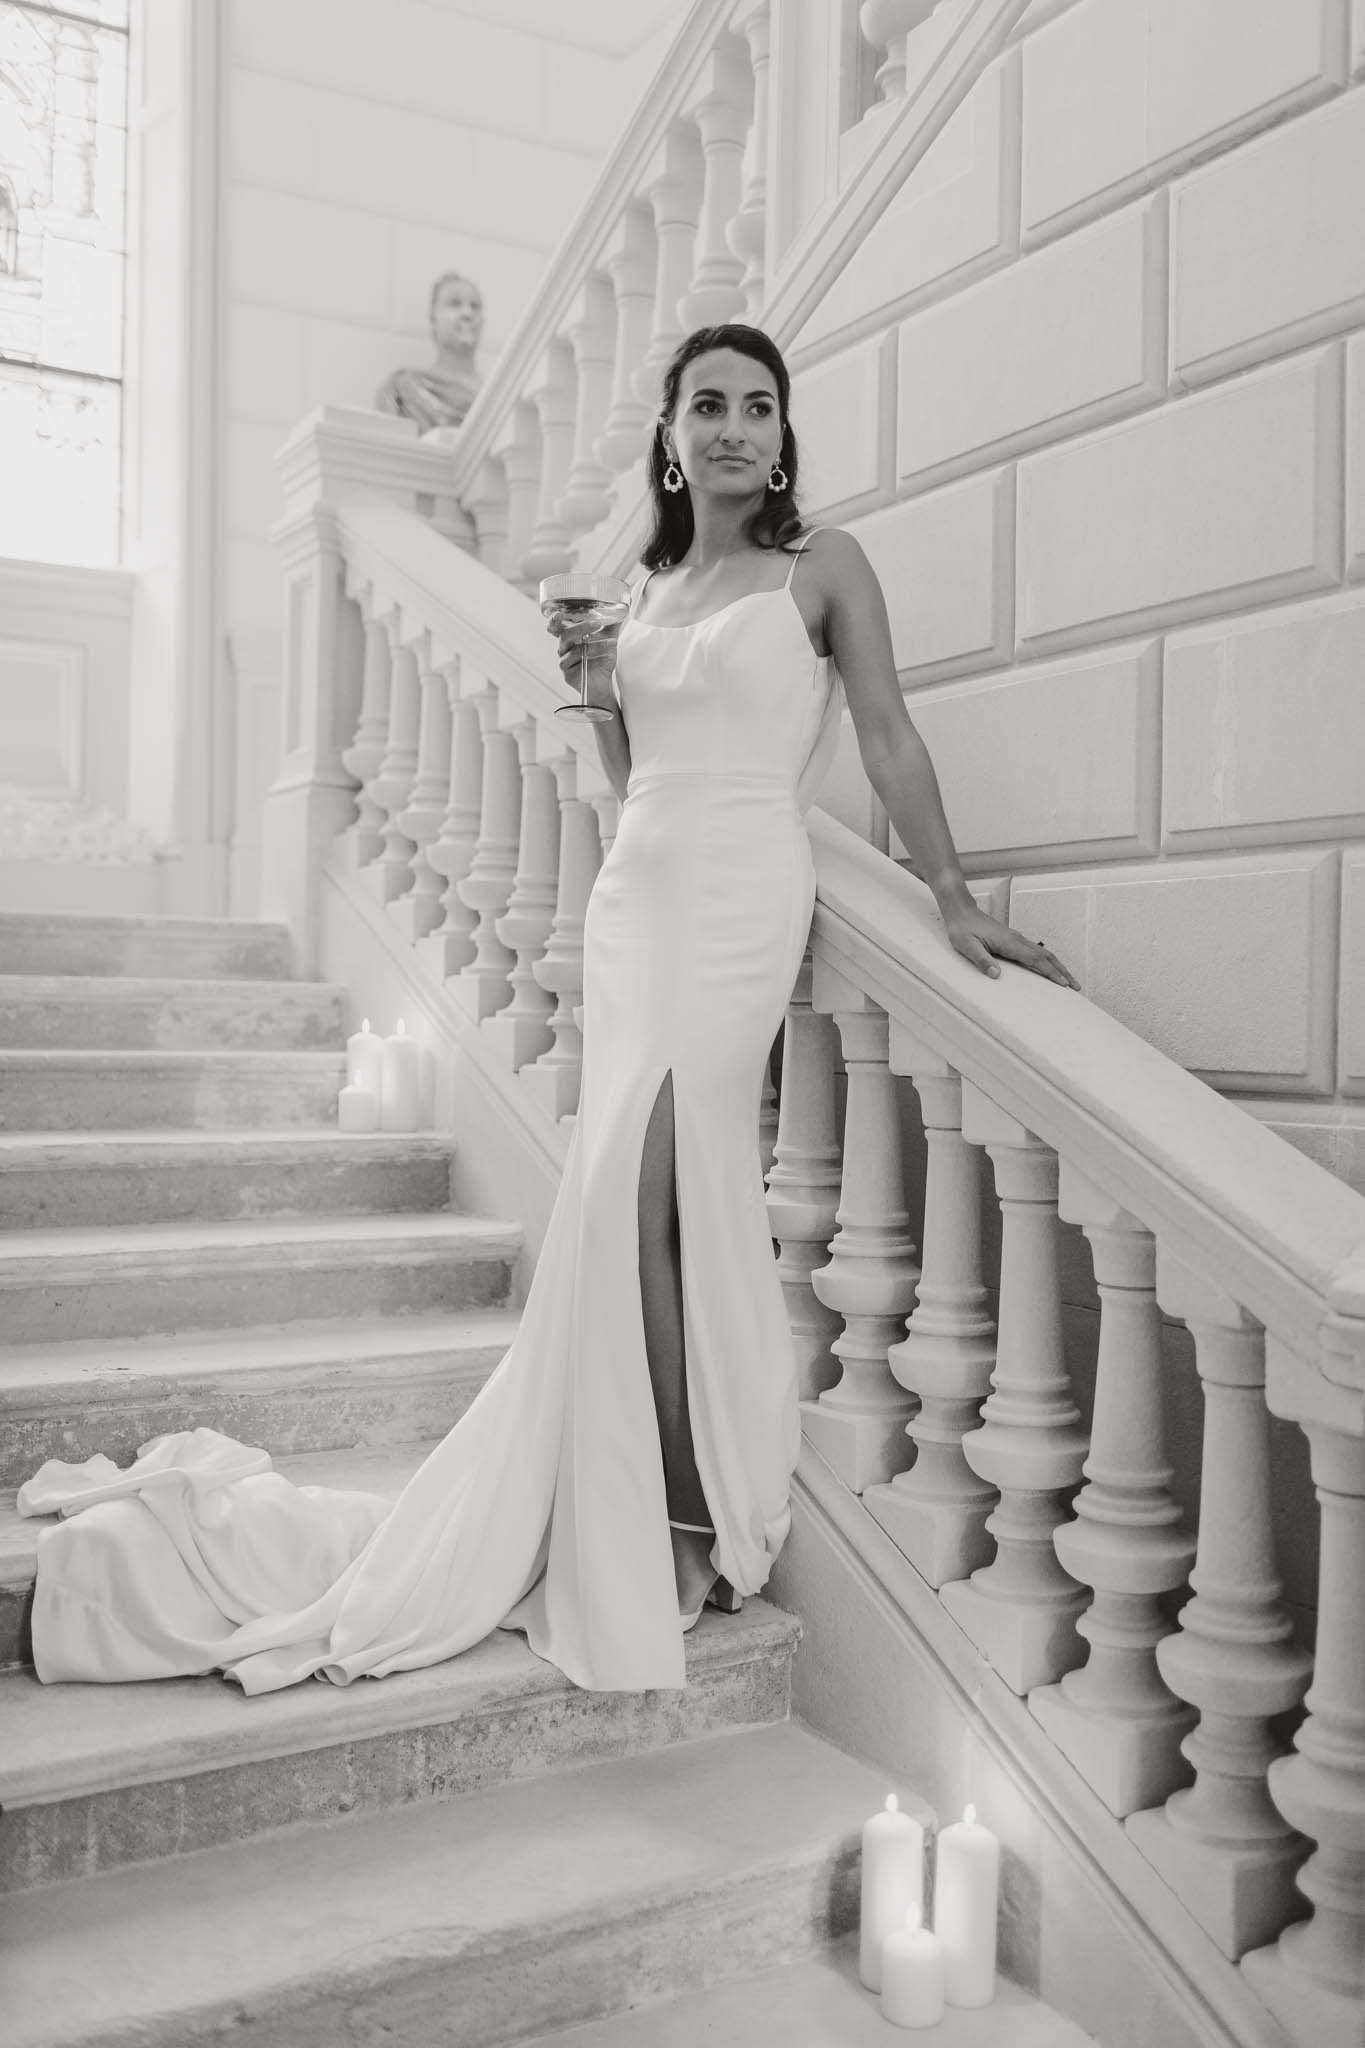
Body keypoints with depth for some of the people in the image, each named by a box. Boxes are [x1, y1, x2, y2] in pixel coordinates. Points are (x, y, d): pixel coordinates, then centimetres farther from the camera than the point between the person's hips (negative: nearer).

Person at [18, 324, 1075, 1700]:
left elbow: (888, 735, -1)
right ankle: (680, 1511, 13)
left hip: (741, 898, -5)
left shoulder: (822, 568, 3)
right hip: (634, 896, 6)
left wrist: (953, 896, -6)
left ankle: (677, 1521, 2)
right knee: (654, 1201, 2)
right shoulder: (648, 586, 18)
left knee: (640, 1193, -12)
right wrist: (598, 689, 4)